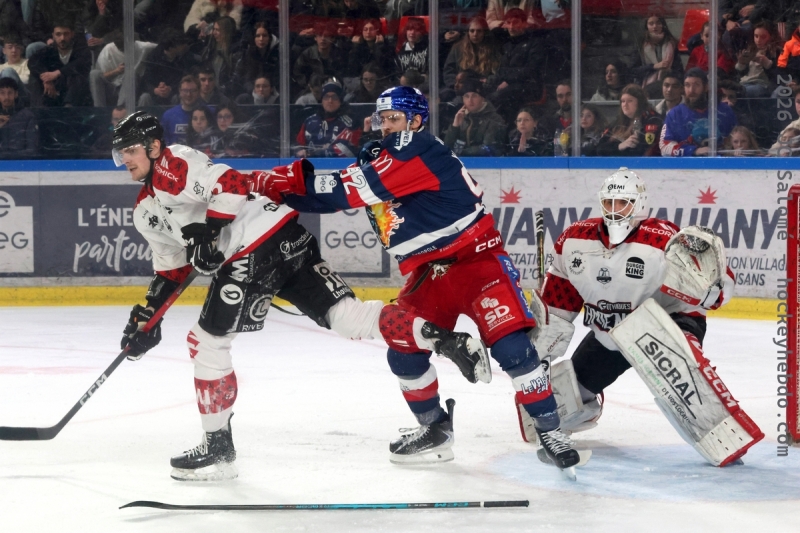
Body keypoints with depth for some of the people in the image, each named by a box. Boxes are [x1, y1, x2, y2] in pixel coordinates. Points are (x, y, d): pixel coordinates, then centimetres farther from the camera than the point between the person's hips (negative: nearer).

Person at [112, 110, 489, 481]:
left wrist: (207, 231, -23)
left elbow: (230, 184, -18)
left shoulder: (172, 164, -6)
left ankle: (217, 446, 5)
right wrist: (148, 315, 23)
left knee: (206, 341, -3)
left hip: (267, 235, -9)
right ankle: (446, 340, -10)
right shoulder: (145, 213, 24)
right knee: (345, 315, -2)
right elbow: (172, 267, 30)